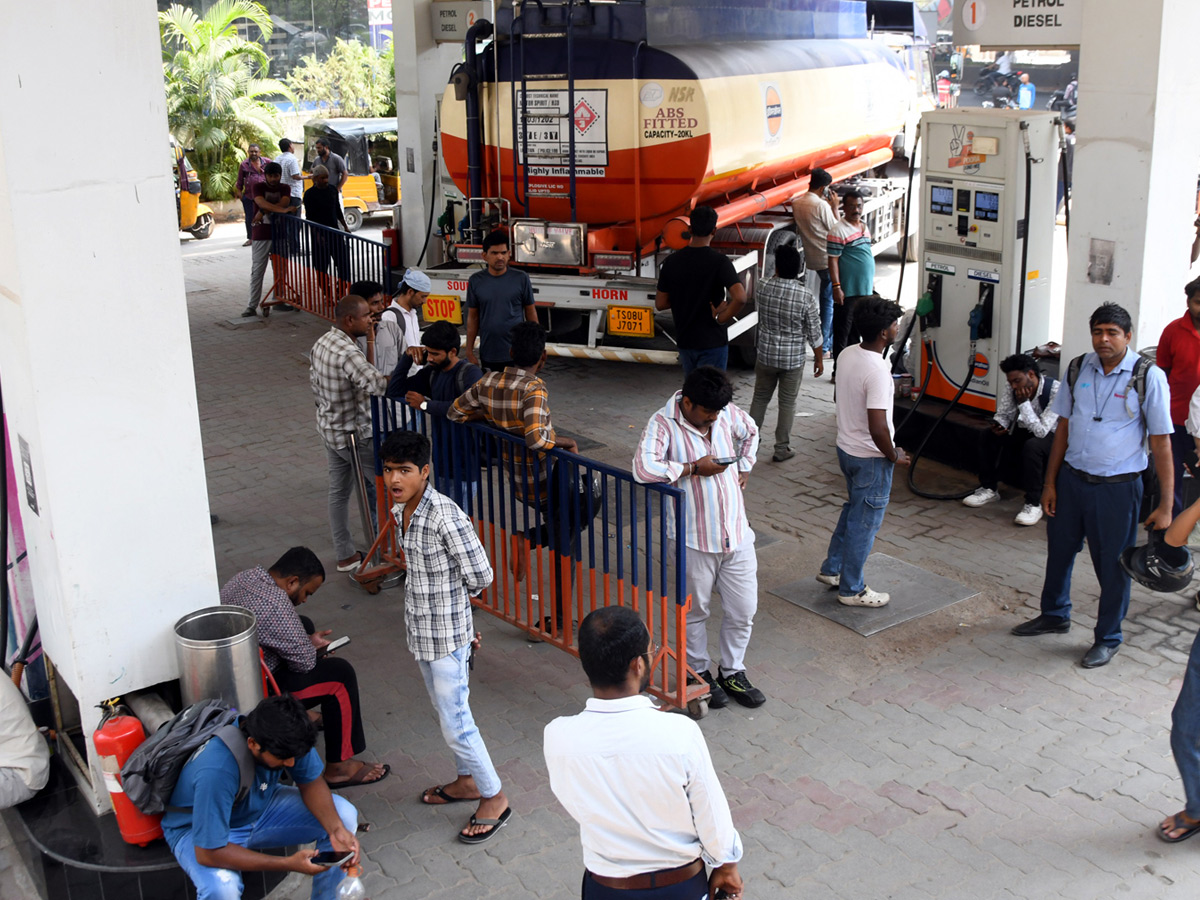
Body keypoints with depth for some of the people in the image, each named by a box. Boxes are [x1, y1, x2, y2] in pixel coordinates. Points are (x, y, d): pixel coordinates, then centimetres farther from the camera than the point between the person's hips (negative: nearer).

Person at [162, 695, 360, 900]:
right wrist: (289, 864, -36)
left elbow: (311, 783, -8)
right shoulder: (217, 771, -41)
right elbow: (208, 853, -35)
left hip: (260, 804, 6)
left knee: (344, 815, -11)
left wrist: (337, 829, -26)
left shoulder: (285, 735, -24)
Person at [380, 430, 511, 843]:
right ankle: (468, 780, 41)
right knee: (445, 711, 22)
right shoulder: (401, 510, 1)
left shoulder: (445, 516, -27)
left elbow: (481, 576, -23)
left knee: (455, 722, 1)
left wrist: (454, 596, -2)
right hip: (421, 631, 9)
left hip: (446, 635, -9)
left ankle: (494, 797, 17)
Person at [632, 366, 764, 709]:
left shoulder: (727, 412, -1)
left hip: (737, 533, 5)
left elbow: (750, 432, 24)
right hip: (695, 538, -5)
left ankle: (732, 672, 32)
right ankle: (697, 673, 34)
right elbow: (643, 468, -34)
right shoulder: (663, 423, -17)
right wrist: (694, 468, -25)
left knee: (743, 611, 12)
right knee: (695, 611, 14)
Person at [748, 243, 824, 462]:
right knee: (787, 404, 10)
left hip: (766, 355, 2)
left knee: (760, 398, 18)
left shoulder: (762, 287, -11)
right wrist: (819, 358, 4)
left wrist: (776, 277, 11)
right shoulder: (805, 295, -17)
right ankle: (782, 449, 17)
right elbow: (814, 333, -10)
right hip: (793, 359, -2)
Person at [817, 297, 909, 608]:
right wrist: (894, 456, -14)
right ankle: (852, 590, 19)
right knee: (864, 523, 6)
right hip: (871, 458, -8)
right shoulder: (877, 371, -29)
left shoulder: (846, 354, -2)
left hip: (846, 448, 9)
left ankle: (831, 569, 37)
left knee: (853, 510, 26)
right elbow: (878, 427, -31)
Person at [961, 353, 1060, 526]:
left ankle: (1034, 504, -25)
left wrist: (1024, 402, -36)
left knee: (1032, 446, -37)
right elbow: (1003, 414, 0)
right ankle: (989, 488, 0)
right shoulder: (1012, 389, -11)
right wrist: (998, 425, -24)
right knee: (989, 435, -14)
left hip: (1053, 436, -6)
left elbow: (1041, 431, -33)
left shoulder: (1055, 390, -29)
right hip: (1025, 433, 6)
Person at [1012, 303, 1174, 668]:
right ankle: (1054, 615, 44)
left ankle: (1108, 638, 29)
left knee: (1113, 566, 8)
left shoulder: (1148, 377, -13)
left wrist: (1165, 506, -13)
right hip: (1071, 479, 4)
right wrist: (1050, 482, 8)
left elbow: (1161, 444, -12)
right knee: (1059, 550, 20)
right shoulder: (1079, 368, 0)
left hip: (1117, 487, -4)